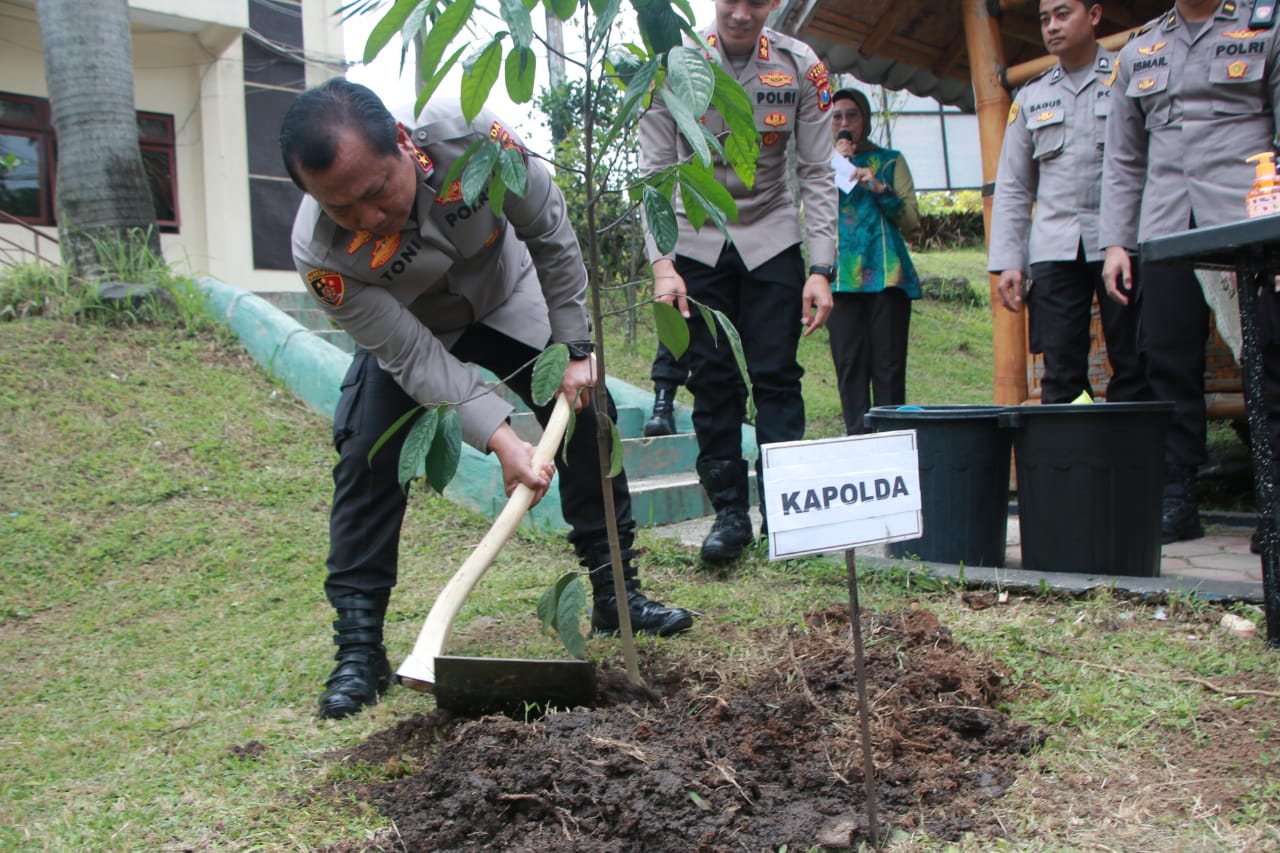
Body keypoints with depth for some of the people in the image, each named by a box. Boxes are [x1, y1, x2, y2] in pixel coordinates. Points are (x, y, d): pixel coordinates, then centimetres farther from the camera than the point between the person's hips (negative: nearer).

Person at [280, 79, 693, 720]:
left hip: (507, 297, 2)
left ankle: (617, 595, 9)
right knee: (365, 457, -17)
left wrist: (576, 348, -16)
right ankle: (358, 648, -5)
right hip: (405, 329, -1)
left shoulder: (467, 134, -37)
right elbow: (412, 356, -31)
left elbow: (549, 232, -20)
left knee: (586, 412, -5)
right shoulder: (321, 253, -37)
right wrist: (499, 438, -41)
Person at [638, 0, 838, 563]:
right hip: (697, 240, 0)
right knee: (712, 379, -2)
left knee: (776, 375, -6)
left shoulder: (800, 66, -7)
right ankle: (729, 512, 5)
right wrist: (661, 263, -20)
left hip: (772, 238, 0)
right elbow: (655, 170, -10)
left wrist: (821, 269, -13)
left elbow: (817, 174, -5)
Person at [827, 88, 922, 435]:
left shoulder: (889, 160, 16)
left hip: (886, 274, -1)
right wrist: (833, 168, -1)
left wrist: (879, 188, -8)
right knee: (850, 366, -6)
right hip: (841, 278, 1)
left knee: (888, 365, -7)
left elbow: (912, 221, 6)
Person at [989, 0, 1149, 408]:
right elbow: (1012, 187, 15)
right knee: (1061, 374, -1)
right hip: (1055, 248, 3)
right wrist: (1006, 261, 5)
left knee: (1133, 367, -3)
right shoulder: (1031, 97, 17)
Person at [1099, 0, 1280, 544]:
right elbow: (1122, 160, 19)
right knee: (1168, 367, 1)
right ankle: (1176, 502, 8)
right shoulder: (1138, 52, 20)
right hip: (1165, 230, 4)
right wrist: (1115, 241, 9)